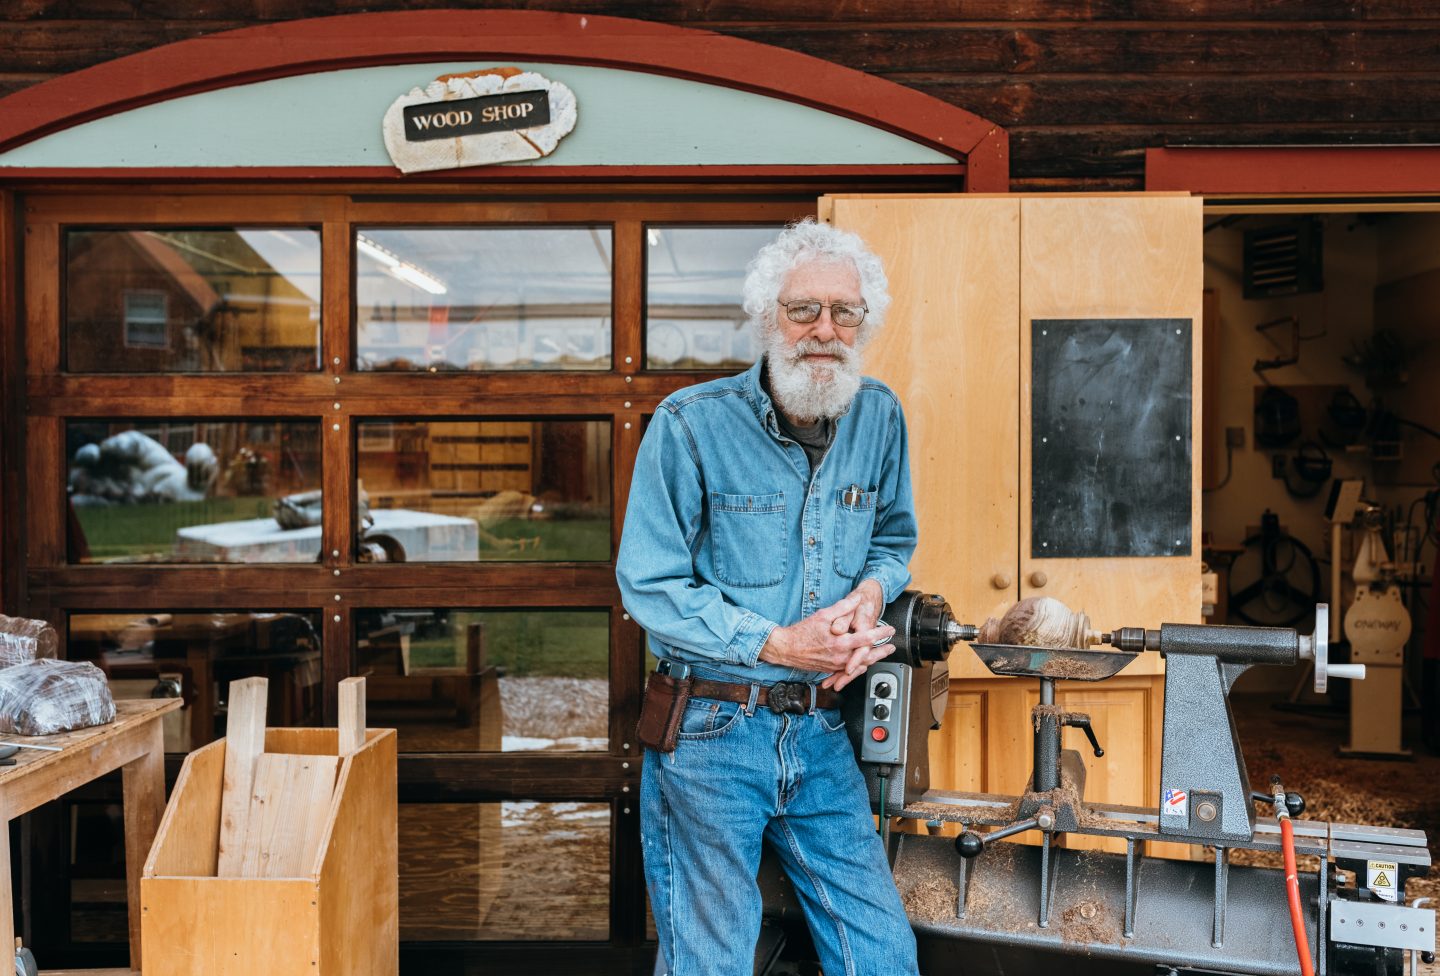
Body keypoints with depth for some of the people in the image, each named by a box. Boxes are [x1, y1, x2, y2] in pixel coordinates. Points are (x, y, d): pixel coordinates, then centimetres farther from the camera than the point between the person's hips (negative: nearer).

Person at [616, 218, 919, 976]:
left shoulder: (879, 418, 3)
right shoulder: (689, 425, -12)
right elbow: (650, 586, -12)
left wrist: (871, 591, -5)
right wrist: (779, 643, -18)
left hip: (820, 737, 5)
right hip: (709, 735, -4)